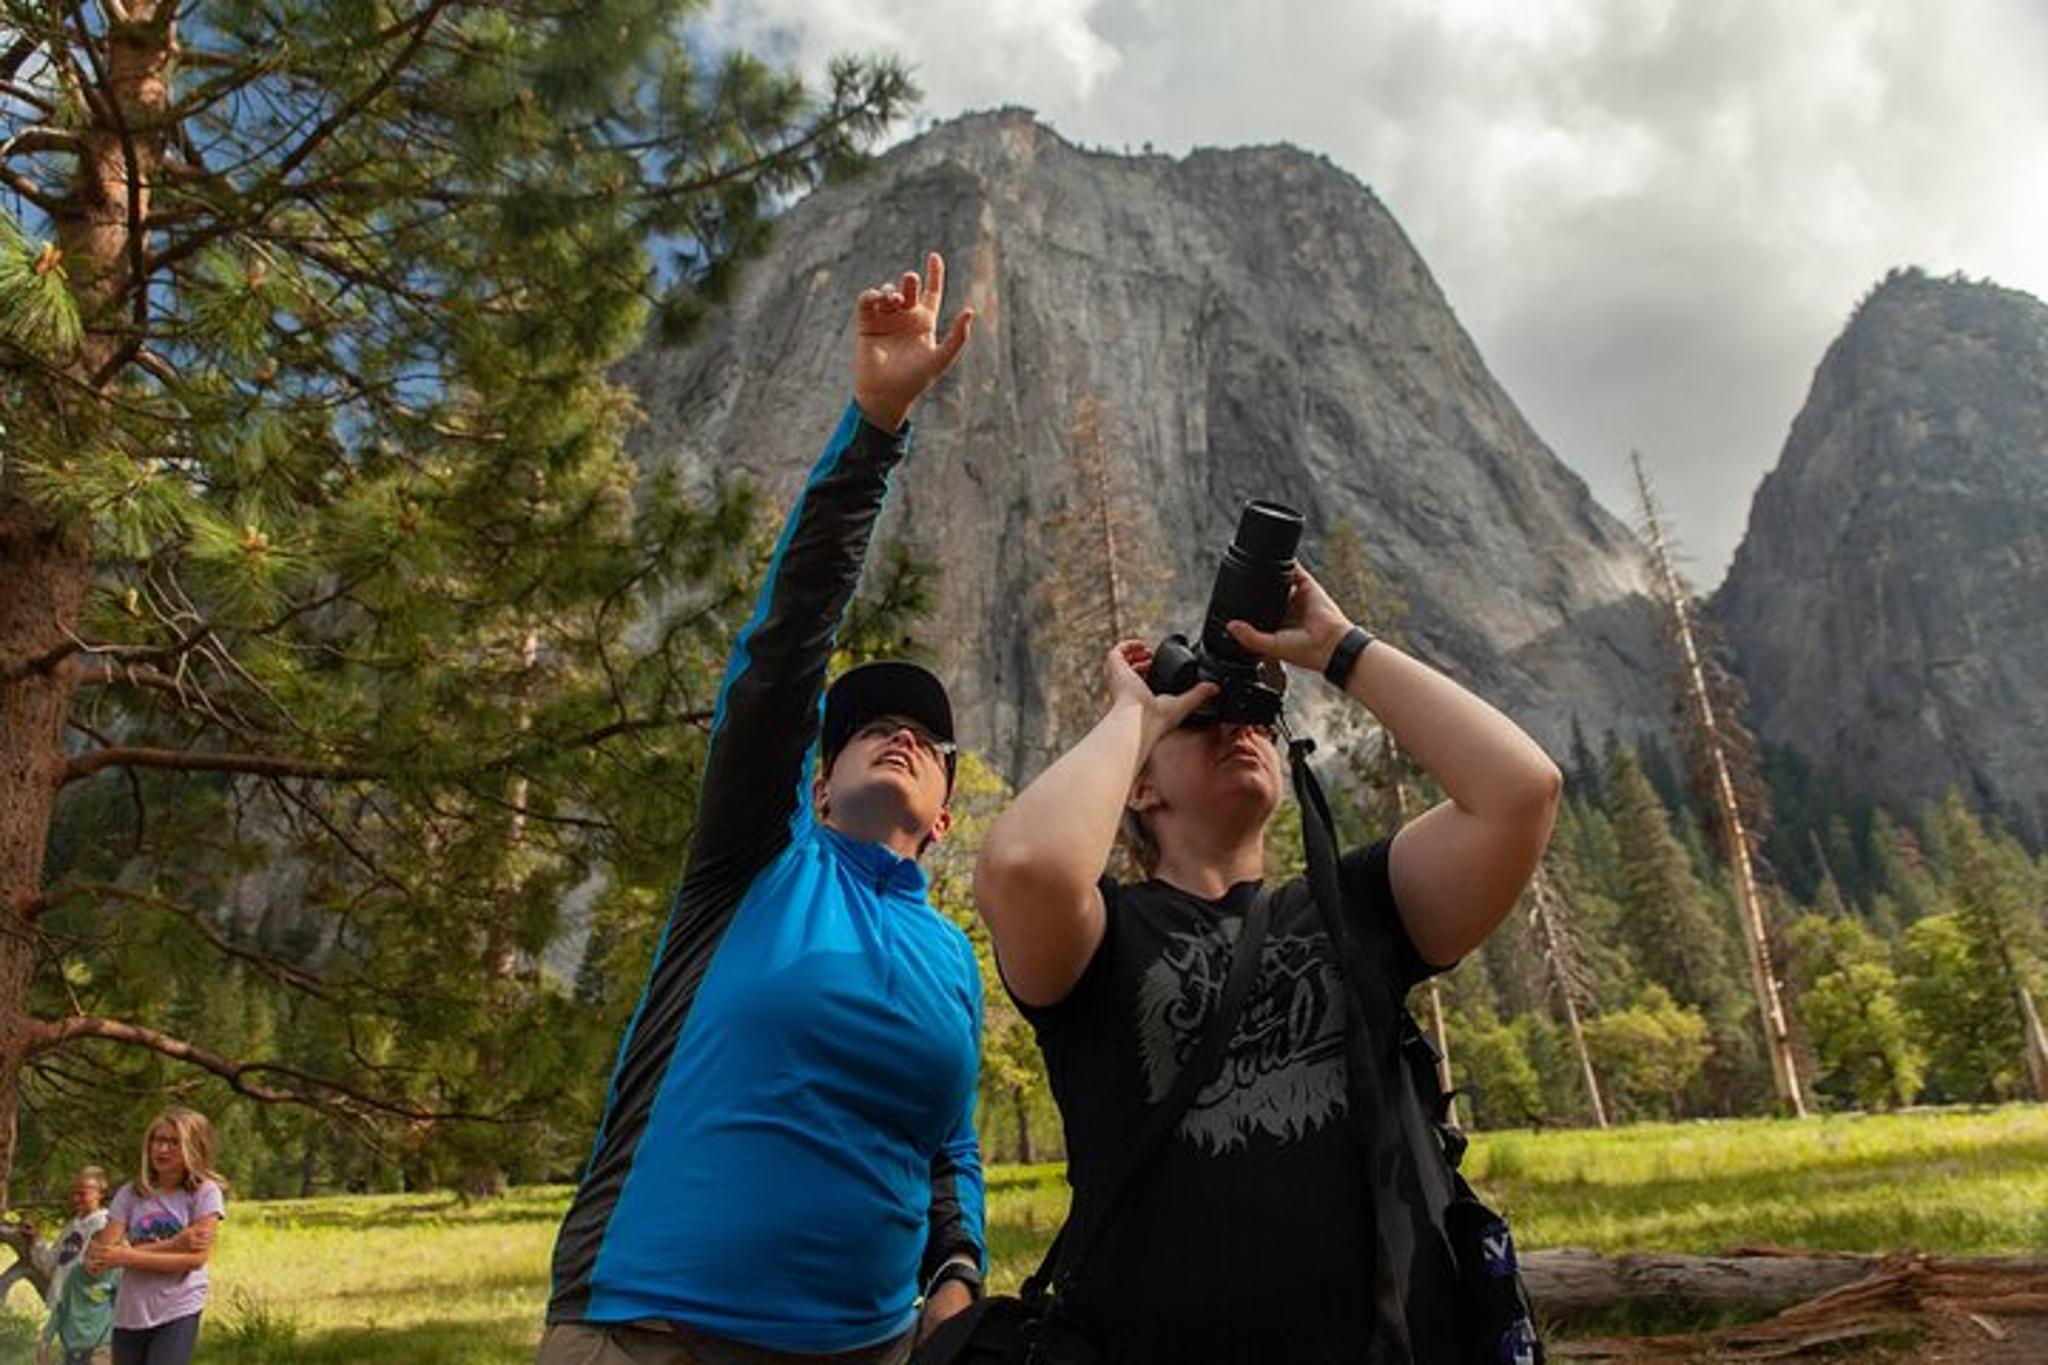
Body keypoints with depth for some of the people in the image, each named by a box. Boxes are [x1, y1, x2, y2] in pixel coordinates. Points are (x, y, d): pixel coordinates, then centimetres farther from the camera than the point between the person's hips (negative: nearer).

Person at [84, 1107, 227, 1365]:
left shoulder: (205, 1192, -7)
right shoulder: (129, 1194, 2)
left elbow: (197, 1257, -14)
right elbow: (97, 1258, -7)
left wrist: (126, 1256, -18)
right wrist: (172, 1244, -19)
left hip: (179, 1314, -4)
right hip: (129, 1315, 4)